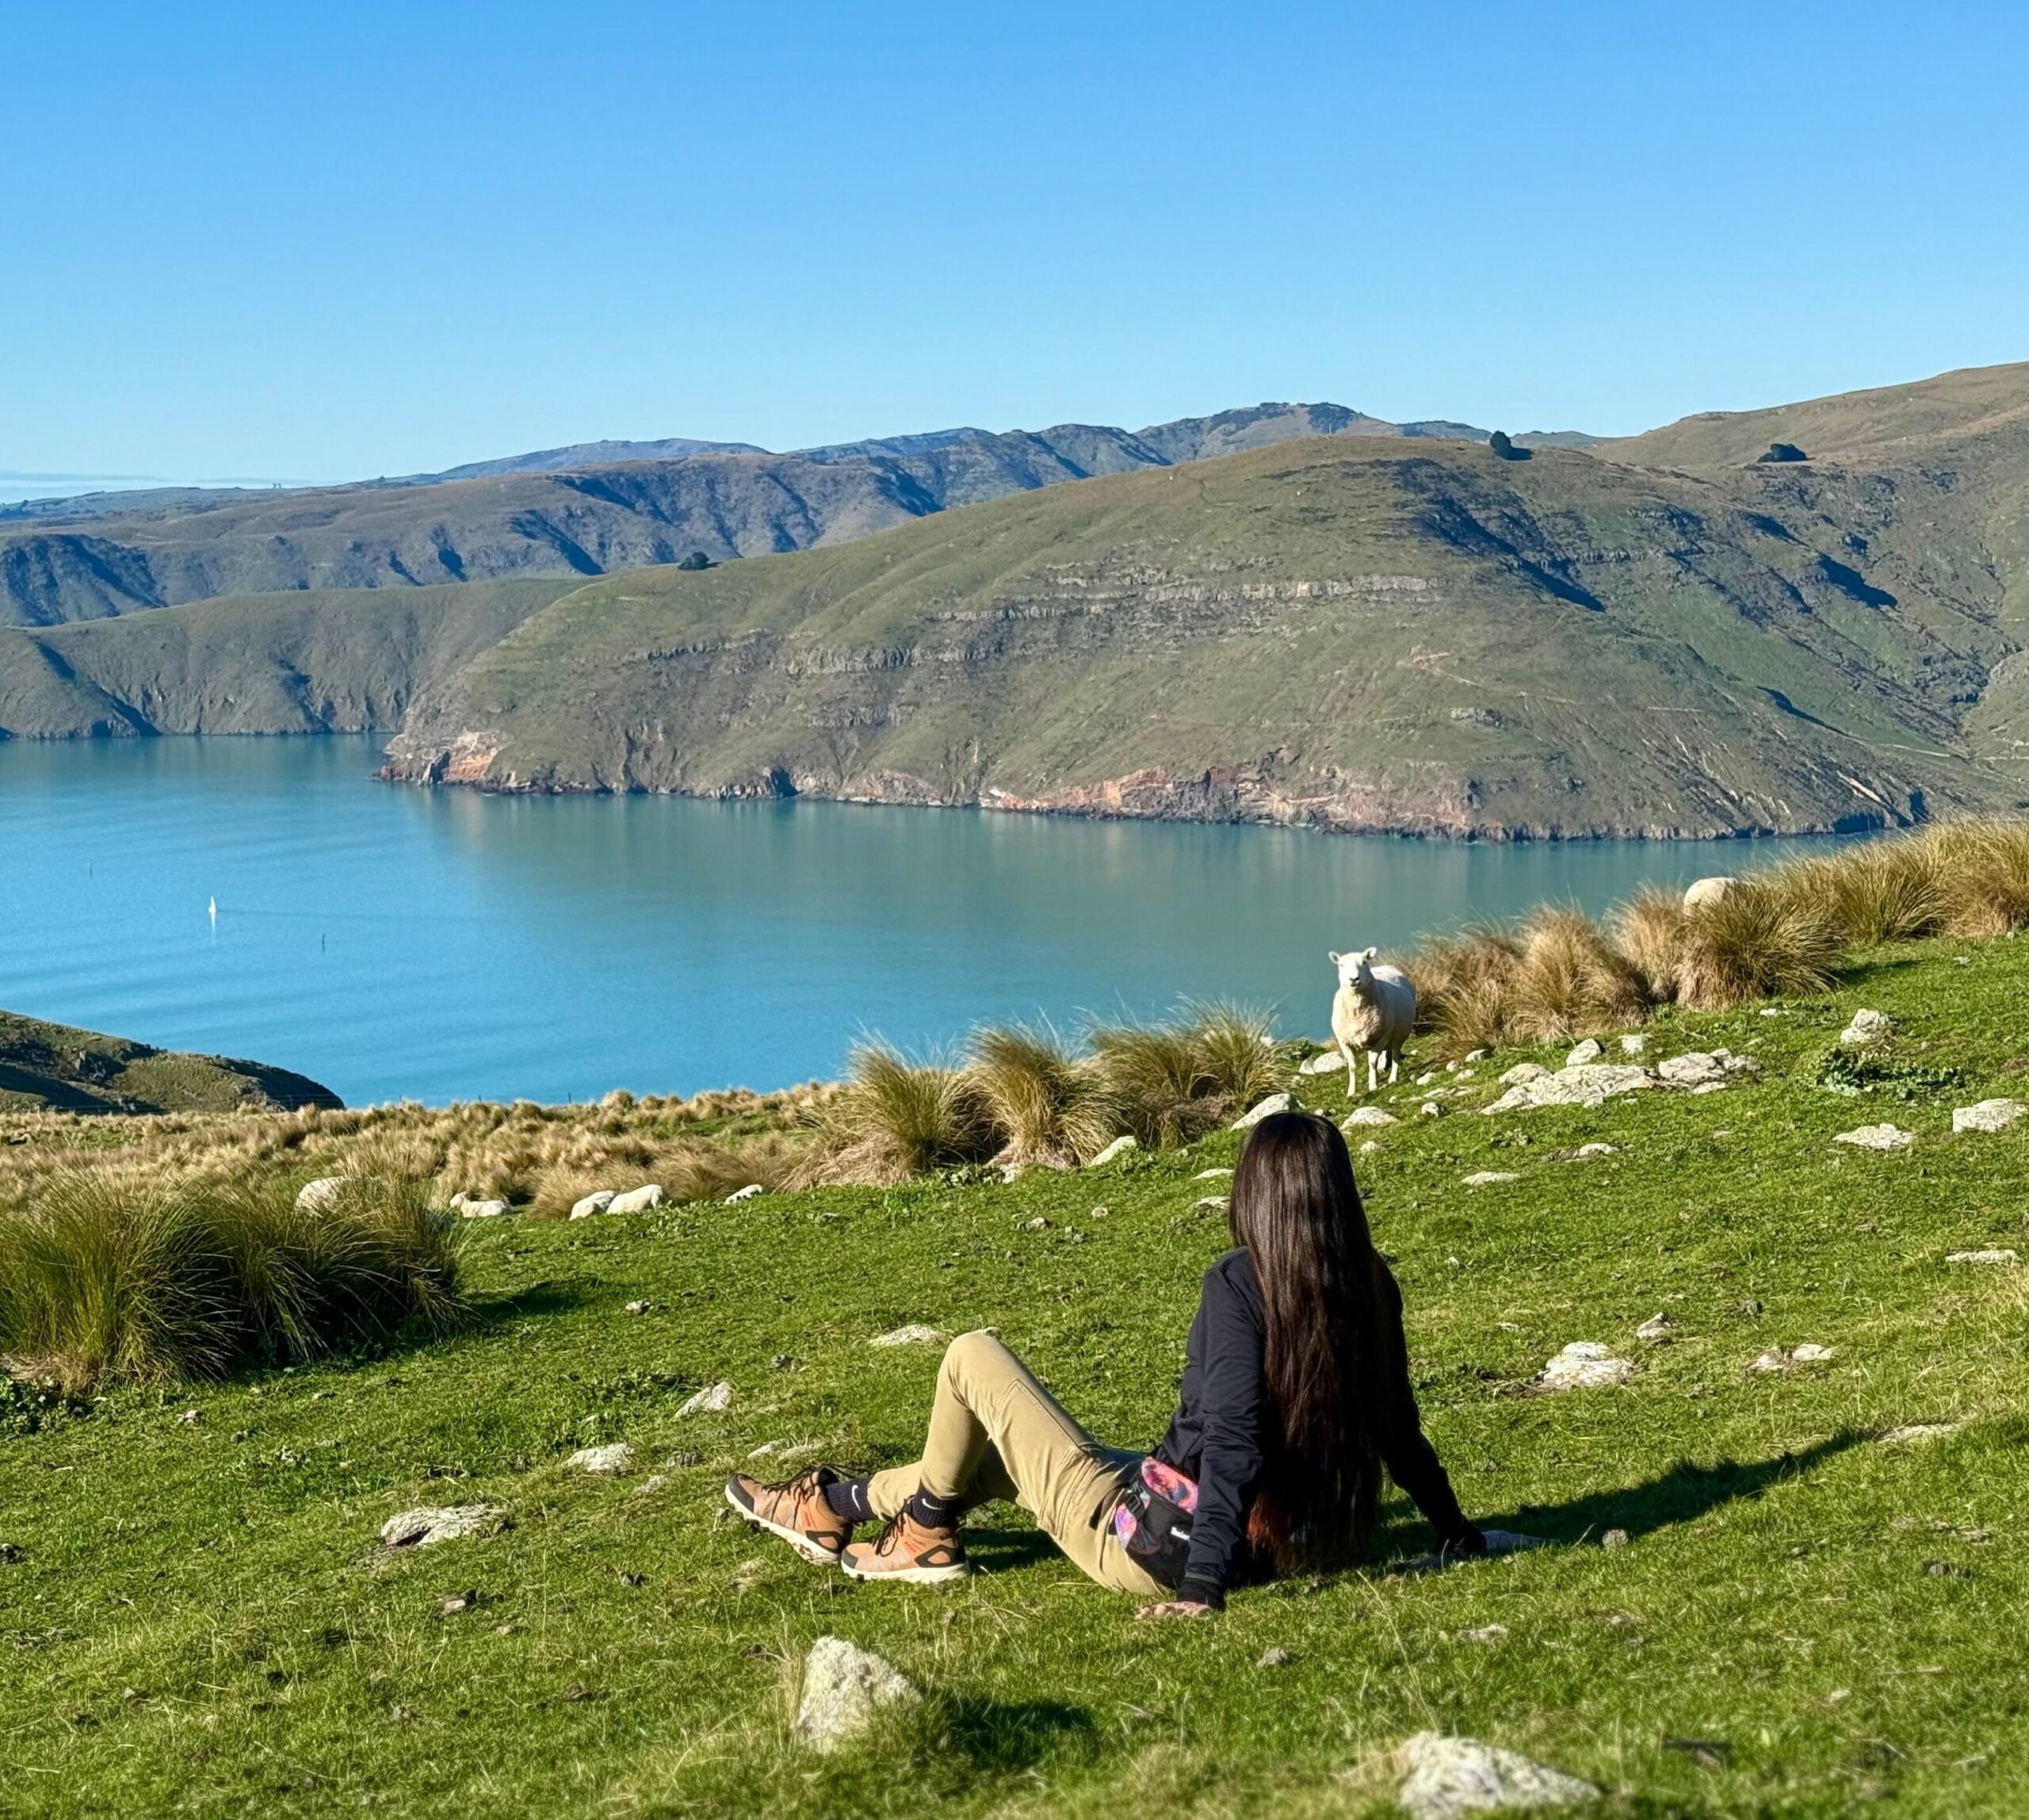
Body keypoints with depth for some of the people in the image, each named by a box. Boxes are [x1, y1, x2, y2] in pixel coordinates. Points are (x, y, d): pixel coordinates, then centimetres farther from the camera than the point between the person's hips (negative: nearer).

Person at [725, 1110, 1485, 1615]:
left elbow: (1232, 1441, -26)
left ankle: (926, 1533, 29)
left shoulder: (1241, 1283, -21)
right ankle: (839, 1500, 45)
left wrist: (1204, 1586, -25)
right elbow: (1398, 1428, 5)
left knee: (974, 1358, 7)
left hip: (1157, 1548, -7)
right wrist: (1454, 1528, 17)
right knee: (994, 1450, 27)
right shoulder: (1372, 1285, -3)